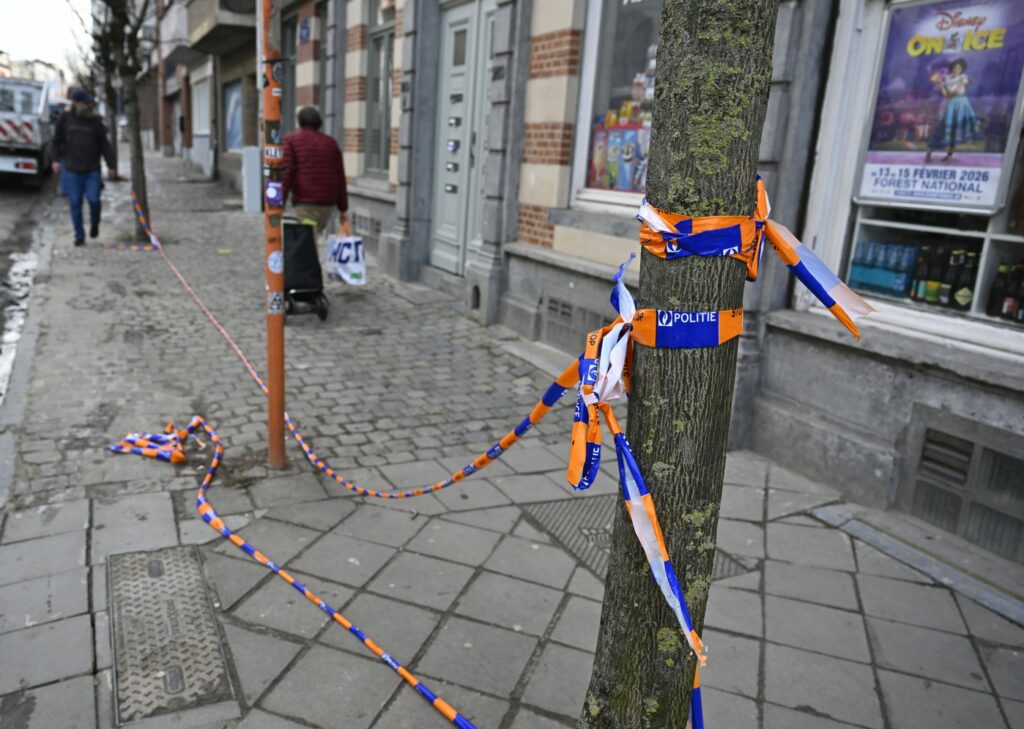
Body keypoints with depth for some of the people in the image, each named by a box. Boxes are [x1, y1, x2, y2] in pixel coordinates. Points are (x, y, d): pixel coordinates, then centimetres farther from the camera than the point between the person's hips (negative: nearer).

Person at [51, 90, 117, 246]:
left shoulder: (96, 121, 3)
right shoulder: (65, 119, 3)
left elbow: (105, 145, 4)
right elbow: (57, 141, 12)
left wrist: (111, 166, 0)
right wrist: (56, 159, 3)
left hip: (92, 170, 0)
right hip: (71, 169, 1)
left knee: (94, 199, -9)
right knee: (75, 203, 1)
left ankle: (94, 224, 21)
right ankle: (79, 235, 11)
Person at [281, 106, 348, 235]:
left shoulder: (291, 140, 3)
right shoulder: (331, 143, 14)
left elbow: (286, 172, -8)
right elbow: (340, 177, 11)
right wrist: (343, 209, 14)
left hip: (304, 205, -5)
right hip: (328, 205, 5)